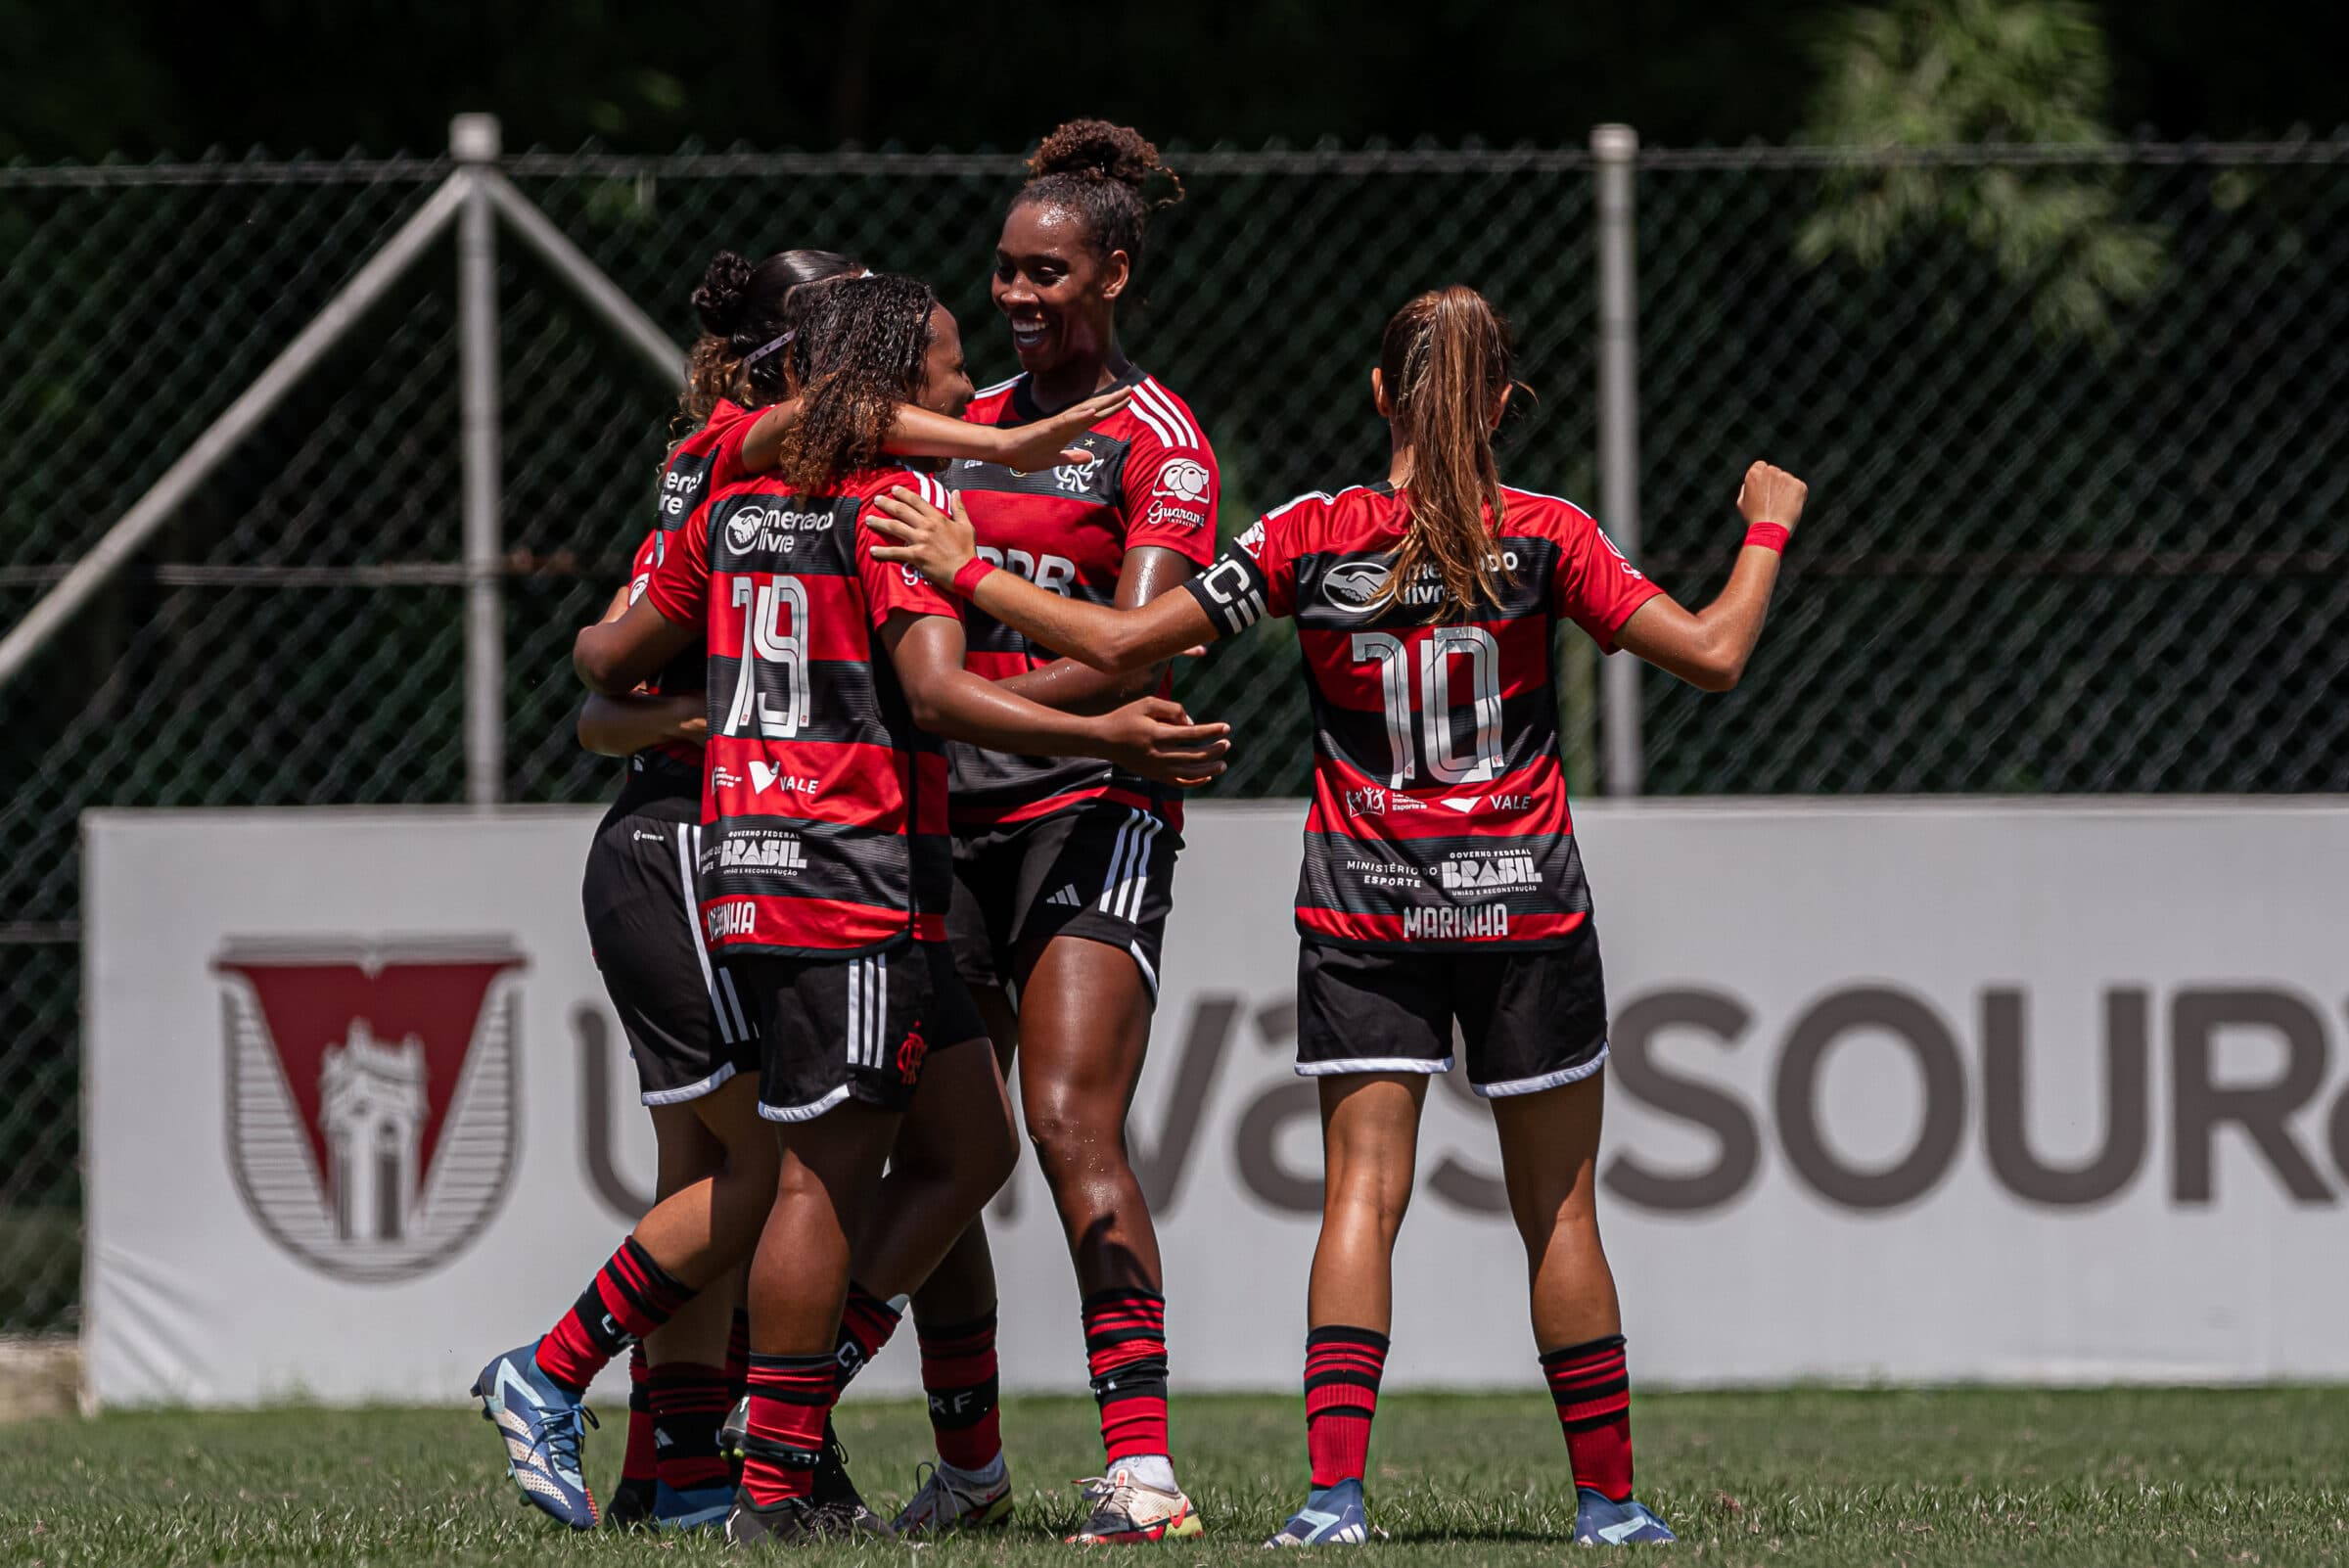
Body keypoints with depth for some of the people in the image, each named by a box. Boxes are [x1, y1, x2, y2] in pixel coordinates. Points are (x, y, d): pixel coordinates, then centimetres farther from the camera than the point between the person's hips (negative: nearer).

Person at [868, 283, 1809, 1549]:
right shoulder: (1541, 537, -8)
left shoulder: (1309, 540, -5)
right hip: (1525, 907, 0)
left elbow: (1123, 643, -5)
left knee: (1362, 1192, -1)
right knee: (1558, 1209, 8)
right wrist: (1767, 530, 9)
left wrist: (966, 571, 7)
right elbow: (1711, 654, -8)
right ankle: (1606, 1500, 13)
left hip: (1361, 912, 0)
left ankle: (1334, 1486, -16)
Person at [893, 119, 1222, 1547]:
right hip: (952, 815, 6)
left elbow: (1135, 655, -15)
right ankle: (969, 1466, 18)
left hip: (1094, 806, -6)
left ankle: (1143, 1469, -23)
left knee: (1073, 1121, -19)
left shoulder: (1157, 441, -4)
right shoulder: (971, 423, 16)